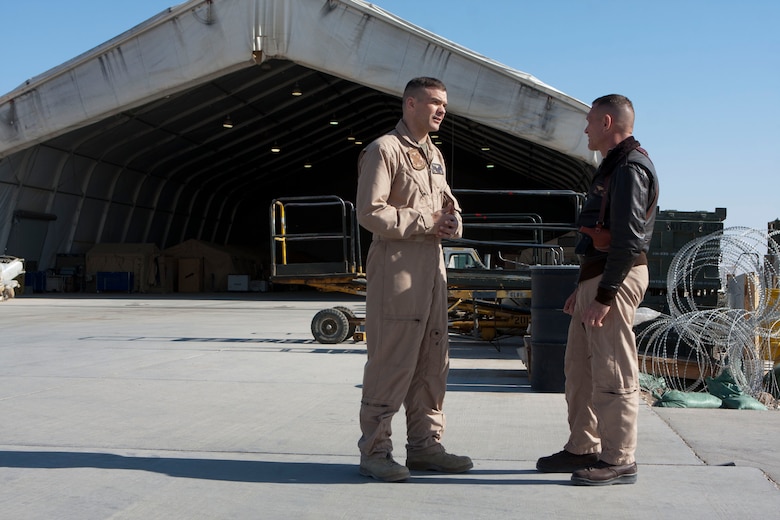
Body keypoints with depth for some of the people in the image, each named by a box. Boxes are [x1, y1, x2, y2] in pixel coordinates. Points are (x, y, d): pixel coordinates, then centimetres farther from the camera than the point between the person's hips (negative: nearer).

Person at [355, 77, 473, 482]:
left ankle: (425, 445, 20)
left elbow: (447, 204, 27)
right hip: (396, 266, -9)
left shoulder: (434, 155, 20)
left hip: (433, 265, 9)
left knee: (433, 361, 11)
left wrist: (451, 220, 3)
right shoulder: (384, 150, -7)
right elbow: (370, 212, -17)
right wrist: (424, 222, -16)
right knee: (391, 361, -7)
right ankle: (374, 452, 3)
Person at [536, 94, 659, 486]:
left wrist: (603, 295, -23)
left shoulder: (630, 168, -13)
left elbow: (628, 239, -21)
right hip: (596, 277, 11)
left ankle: (619, 461, 1)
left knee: (613, 373, -6)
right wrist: (583, 288, 21)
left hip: (615, 280, -11)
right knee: (579, 368, 14)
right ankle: (583, 449, 22)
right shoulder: (613, 166, 21)